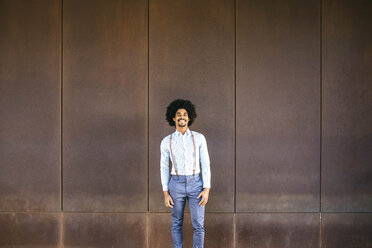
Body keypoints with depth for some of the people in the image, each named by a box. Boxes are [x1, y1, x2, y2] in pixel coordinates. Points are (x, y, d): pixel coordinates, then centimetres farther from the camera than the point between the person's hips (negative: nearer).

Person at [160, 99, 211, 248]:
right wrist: (165, 193, -1)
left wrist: (206, 189, -9)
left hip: (196, 185, 0)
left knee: (198, 225, -4)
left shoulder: (199, 138, 0)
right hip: (176, 185, 1)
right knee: (176, 224, 7)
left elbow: (205, 164, 0)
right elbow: (164, 168, 5)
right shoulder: (166, 141, 1)